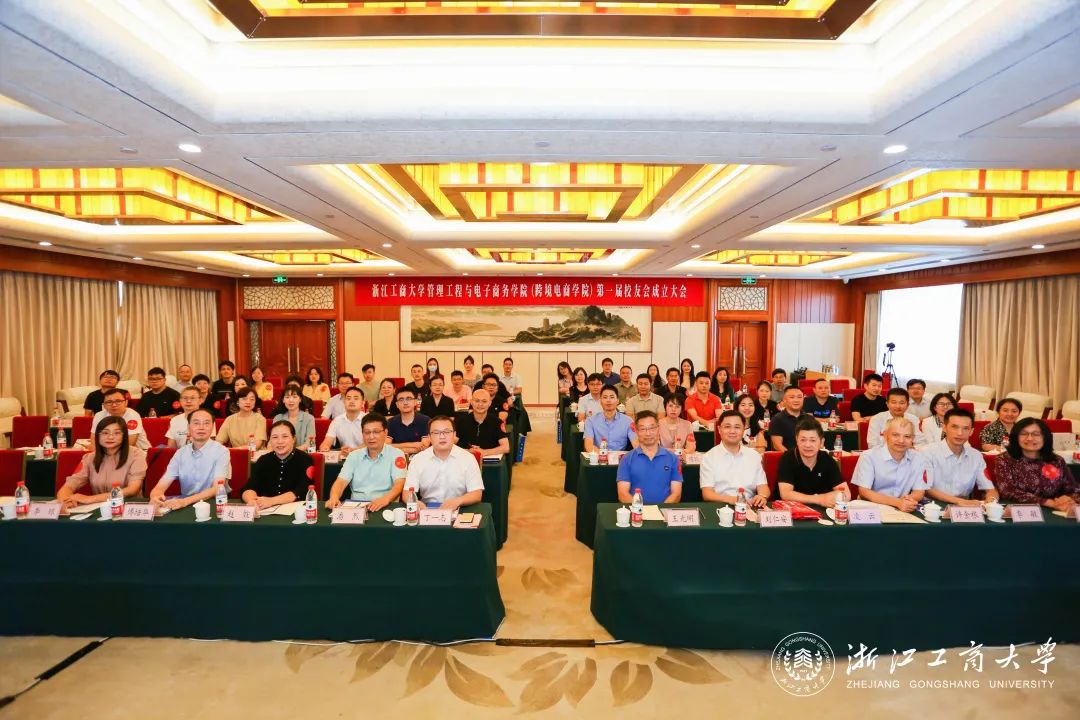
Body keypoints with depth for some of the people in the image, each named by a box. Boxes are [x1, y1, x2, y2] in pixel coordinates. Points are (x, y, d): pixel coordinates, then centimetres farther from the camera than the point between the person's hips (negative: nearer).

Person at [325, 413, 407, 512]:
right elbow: (341, 482, 5)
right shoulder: (354, 456, 15)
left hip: (385, 508, -4)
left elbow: (399, 485, -10)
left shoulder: (396, 455, 2)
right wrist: (334, 497, -19)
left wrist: (385, 499, -32)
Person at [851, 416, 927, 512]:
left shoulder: (918, 459, 4)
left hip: (904, 512, 4)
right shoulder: (868, 457, -9)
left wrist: (907, 500, -19)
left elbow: (919, 492, 4)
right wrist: (897, 502, -26)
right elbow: (864, 492, -15)